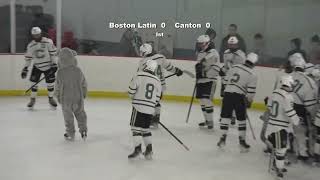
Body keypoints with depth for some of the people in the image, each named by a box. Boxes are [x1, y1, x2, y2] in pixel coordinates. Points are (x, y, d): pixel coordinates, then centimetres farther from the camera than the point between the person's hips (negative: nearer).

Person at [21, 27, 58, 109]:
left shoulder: (48, 42, -11)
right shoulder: (30, 46, -2)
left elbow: (53, 53, -9)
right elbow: (28, 58, 2)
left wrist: (54, 64, -13)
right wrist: (25, 69, -1)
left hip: (48, 66, -2)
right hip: (37, 66, 2)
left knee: (50, 82, 0)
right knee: (34, 82, -3)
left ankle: (51, 98, 21)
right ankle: (32, 99, 13)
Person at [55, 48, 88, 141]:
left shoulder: (60, 73, -14)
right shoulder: (78, 70, -8)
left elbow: (58, 86, -5)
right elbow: (84, 84, 3)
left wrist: (58, 96, 12)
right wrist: (84, 94, 20)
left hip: (66, 99, -1)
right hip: (78, 98, 2)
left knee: (68, 116, 13)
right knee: (80, 114, 17)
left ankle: (70, 134, 20)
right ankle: (83, 130, 17)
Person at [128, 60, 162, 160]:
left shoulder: (139, 75, -6)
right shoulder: (157, 81, 8)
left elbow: (131, 90, -6)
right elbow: (157, 99, 9)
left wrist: (133, 97, 15)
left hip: (139, 106, -5)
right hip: (150, 109, 5)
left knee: (136, 127, 0)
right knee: (145, 128, 16)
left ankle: (137, 148, -9)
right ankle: (149, 149, 13)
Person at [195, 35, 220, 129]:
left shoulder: (213, 53, -13)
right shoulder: (199, 53, 13)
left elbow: (216, 69, -20)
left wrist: (205, 74, -26)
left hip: (209, 81, -9)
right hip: (200, 81, 9)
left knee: (207, 100, -14)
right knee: (202, 100, 12)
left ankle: (210, 121, -4)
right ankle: (207, 120, 25)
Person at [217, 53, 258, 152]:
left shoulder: (234, 67, 11)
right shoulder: (253, 75, -1)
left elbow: (226, 80, 15)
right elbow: (251, 92, -4)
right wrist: (249, 101, 11)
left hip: (227, 93, 3)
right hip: (239, 97, -3)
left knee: (225, 116, 13)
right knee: (241, 120, 9)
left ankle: (223, 139, 16)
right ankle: (242, 141, 12)